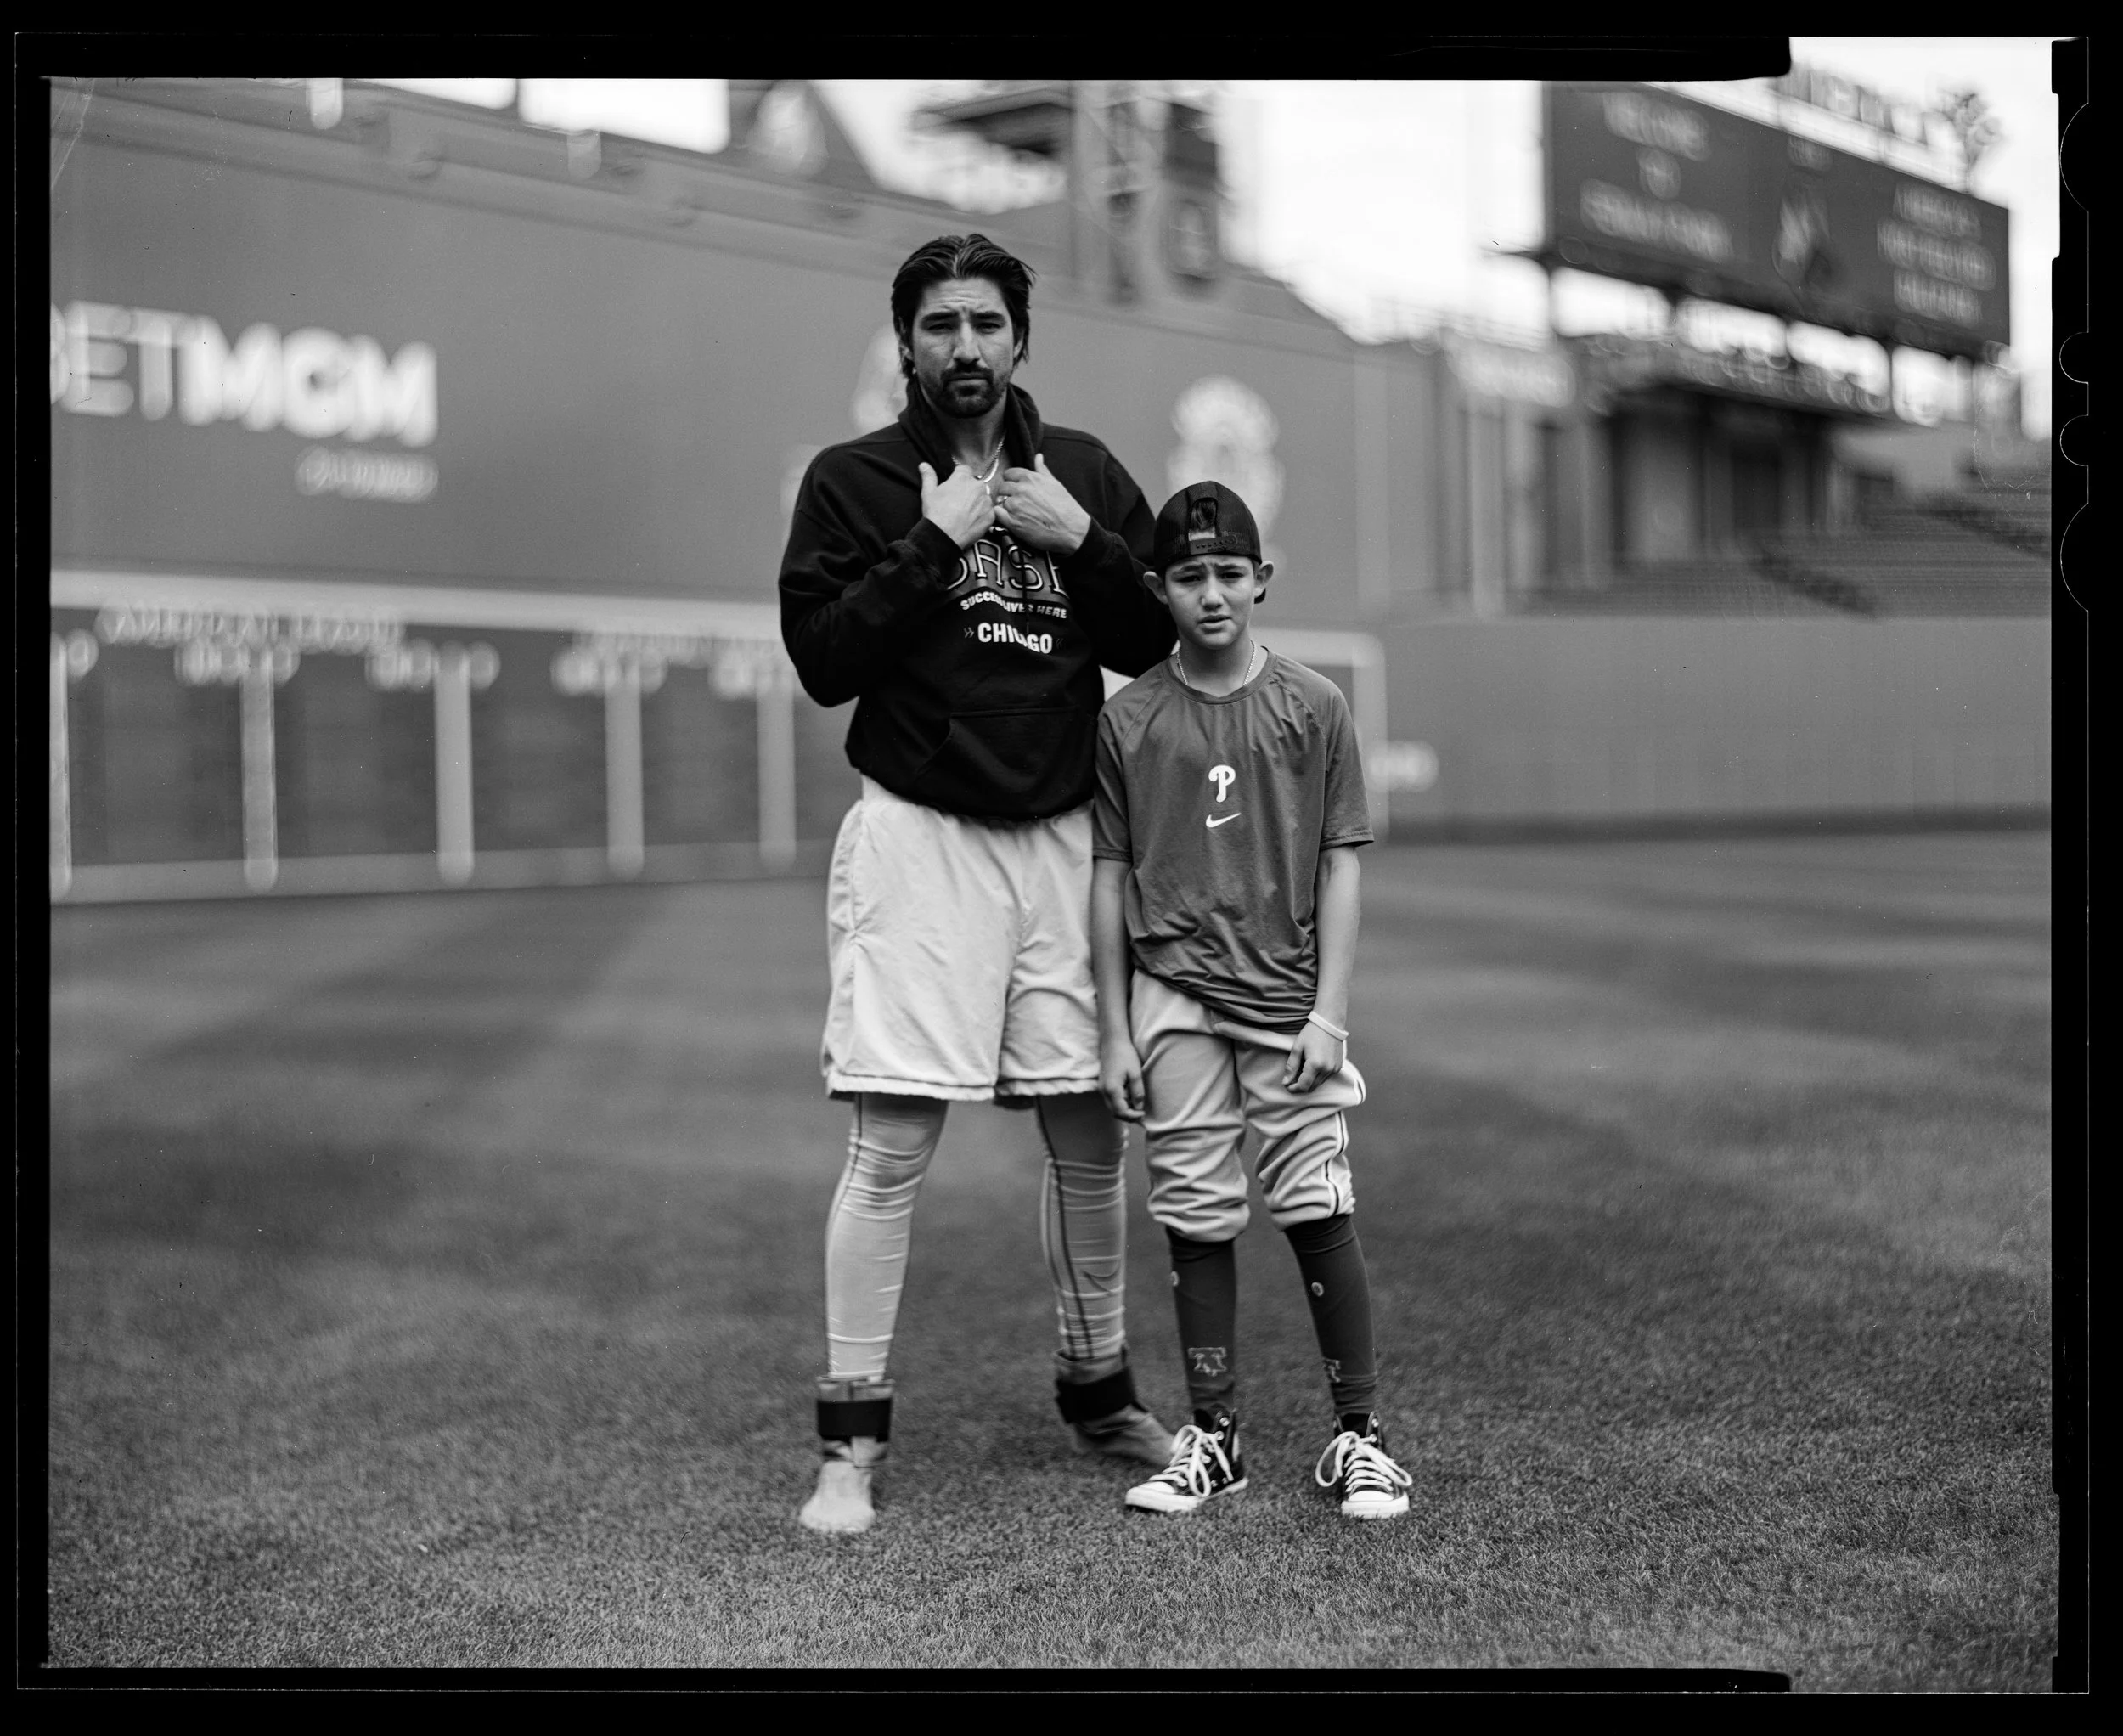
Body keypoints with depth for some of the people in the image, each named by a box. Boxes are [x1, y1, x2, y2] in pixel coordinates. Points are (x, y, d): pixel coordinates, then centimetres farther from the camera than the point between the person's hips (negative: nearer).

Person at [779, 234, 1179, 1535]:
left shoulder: (1085, 473, 12)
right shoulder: (853, 481, 2)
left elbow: (1151, 644, 9)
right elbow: (822, 661, -8)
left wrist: (1081, 539, -6)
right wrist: (934, 541, -14)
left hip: (1061, 833, 4)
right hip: (919, 834, -4)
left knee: (1093, 1134, 9)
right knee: (891, 1146, -7)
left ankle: (1098, 1391, 27)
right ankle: (853, 1439, 2)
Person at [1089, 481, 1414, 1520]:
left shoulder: (1313, 706, 2)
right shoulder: (1128, 720, 3)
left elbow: (1340, 868, 2)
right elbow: (1110, 880, 6)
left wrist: (1329, 1013, -5)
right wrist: (1113, 1031, 3)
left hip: (1286, 995, -1)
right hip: (1174, 1001, 1)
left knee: (1319, 1214, -2)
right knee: (1195, 1220, 5)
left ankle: (1358, 1436, 10)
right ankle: (1212, 1437, 17)